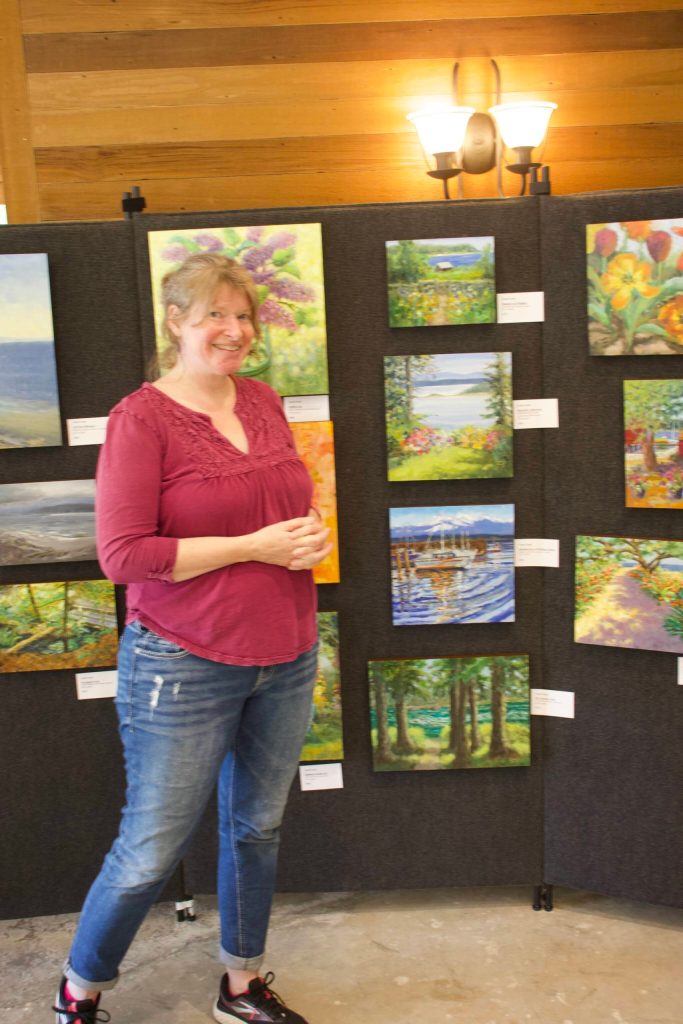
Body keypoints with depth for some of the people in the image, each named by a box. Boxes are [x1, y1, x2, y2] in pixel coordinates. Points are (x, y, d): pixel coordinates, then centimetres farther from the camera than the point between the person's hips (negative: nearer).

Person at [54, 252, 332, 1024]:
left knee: (257, 829, 18)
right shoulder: (140, 418, -13)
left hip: (285, 660, 6)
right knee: (150, 851, 6)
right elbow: (123, 555, -18)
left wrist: (312, 534, -4)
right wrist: (252, 546, -18)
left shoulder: (263, 402, 6)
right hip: (184, 669, -6)